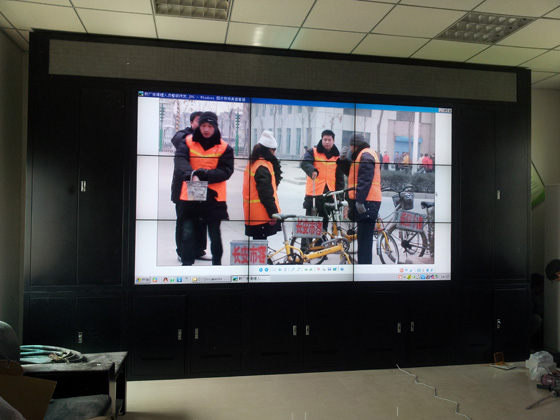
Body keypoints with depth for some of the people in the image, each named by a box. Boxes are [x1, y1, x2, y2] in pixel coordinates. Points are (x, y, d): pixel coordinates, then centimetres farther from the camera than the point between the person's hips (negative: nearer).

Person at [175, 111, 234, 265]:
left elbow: (226, 171, -9)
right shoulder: (188, 142, 3)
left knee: (215, 235, 13)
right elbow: (180, 159, -14)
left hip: (213, 197, 0)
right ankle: (186, 264, 11)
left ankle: (217, 263, 31)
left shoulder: (224, 147, -1)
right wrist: (192, 175, -34)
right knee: (188, 234, -1)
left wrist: (203, 174, -22)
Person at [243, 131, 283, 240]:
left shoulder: (253, 163, 13)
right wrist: (274, 213, -17)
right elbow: (266, 194, -20)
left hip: (253, 213, 10)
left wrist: (274, 163, 1)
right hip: (262, 215, -10)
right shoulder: (262, 167, -17)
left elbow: (274, 182, 11)